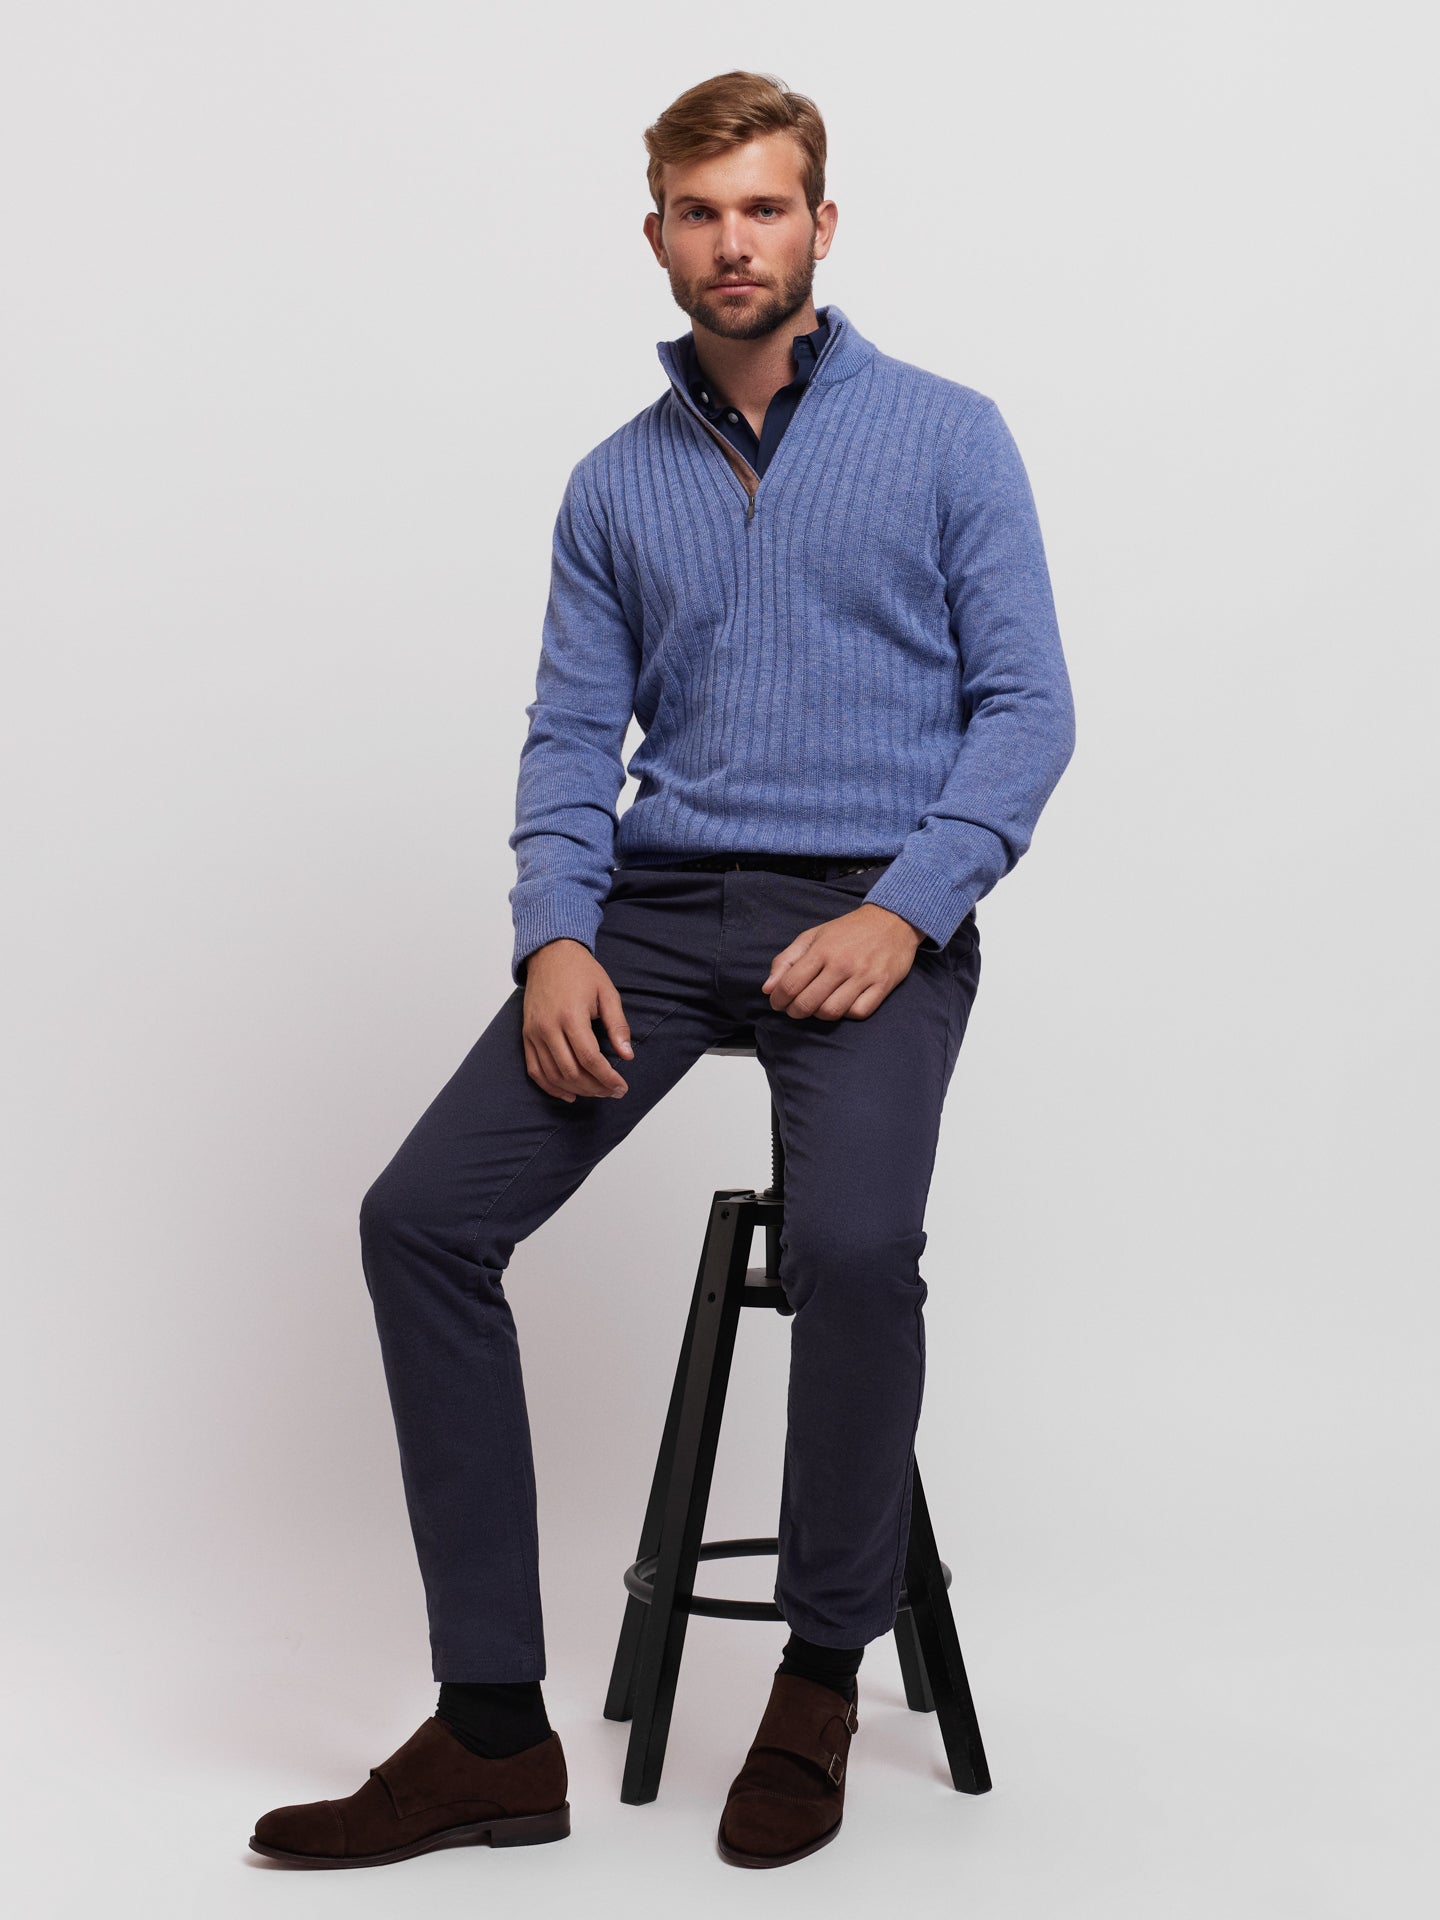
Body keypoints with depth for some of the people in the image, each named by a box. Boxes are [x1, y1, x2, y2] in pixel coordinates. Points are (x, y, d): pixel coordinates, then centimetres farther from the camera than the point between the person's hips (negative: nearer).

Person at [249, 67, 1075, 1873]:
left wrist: (902, 914, -15)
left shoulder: (945, 434, 5)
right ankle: (493, 1730, -9)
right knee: (422, 1214, -17)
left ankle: (822, 1680, -6)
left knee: (852, 1239, -32)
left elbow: (1025, 705, -1)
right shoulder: (616, 483, 15)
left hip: (870, 909, -4)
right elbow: (571, 738, 12)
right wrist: (555, 936, -7)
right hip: (660, 906, 4)